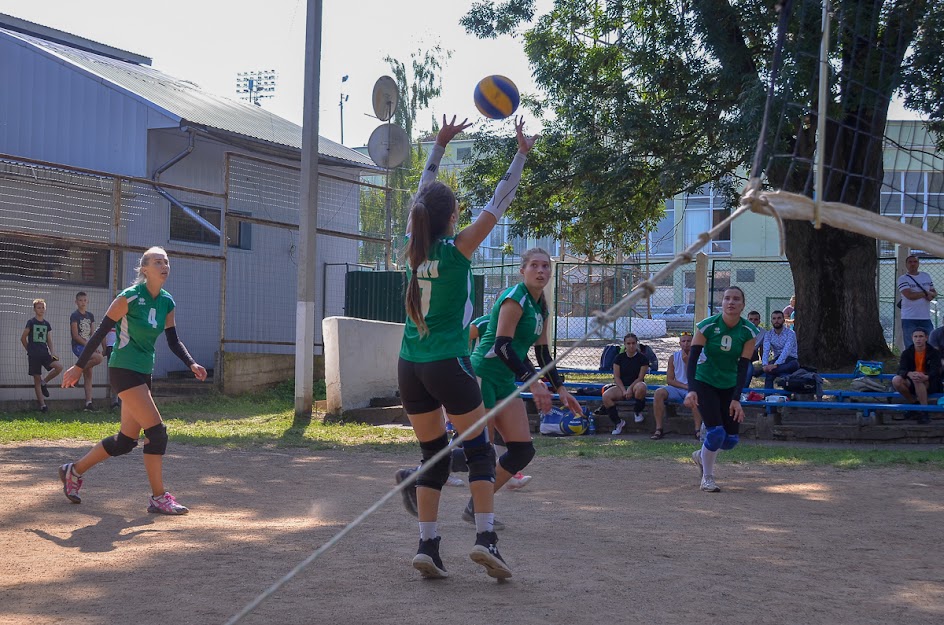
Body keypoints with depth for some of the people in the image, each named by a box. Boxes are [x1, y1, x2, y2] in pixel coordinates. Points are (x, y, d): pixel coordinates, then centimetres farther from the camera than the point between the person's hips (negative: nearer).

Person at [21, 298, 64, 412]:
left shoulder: (47, 324, 12)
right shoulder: (31, 322, -2)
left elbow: (49, 341, 12)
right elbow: (23, 338, 2)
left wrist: (52, 353, -1)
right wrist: (29, 350, 7)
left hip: (45, 353, 4)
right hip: (33, 355, -4)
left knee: (59, 367, -20)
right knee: (37, 378, -3)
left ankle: (43, 383, 3)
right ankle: (42, 404, 1)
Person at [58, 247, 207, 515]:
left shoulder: (167, 302, 7)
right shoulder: (130, 297, -14)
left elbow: (173, 341, 13)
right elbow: (101, 332, -9)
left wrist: (191, 364, -3)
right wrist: (79, 367, -7)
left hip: (143, 373, 8)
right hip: (124, 370, -8)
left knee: (126, 441, 12)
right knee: (157, 432, -13)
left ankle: (74, 471, 30)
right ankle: (159, 498, -4)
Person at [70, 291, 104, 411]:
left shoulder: (90, 316, 15)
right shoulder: (75, 316, -4)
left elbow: (93, 334, 12)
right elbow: (76, 335, -10)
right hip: (78, 346, -7)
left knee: (88, 377, 2)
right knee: (99, 358, -30)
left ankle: (88, 403, 0)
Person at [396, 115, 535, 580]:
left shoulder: (414, 245, 4)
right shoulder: (458, 247, -8)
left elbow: (422, 193, 19)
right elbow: (498, 203, -2)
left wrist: (441, 144, 26)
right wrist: (521, 154, 7)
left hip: (410, 365, 5)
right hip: (448, 365, -5)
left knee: (434, 458, 12)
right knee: (479, 452, 7)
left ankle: (427, 546, 5)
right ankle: (485, 538, -5)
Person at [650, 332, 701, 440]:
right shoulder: (674, 357, 9)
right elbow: (669, 380, 3)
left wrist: (687, 362, -13)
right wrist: (684, 386, -10)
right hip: (676, 389, 2)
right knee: (658, 393, -26)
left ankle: (698, 429, -36)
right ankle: (659, 429, -28)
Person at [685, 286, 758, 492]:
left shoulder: (749, 332, -12)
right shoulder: (707, 326, -18)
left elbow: (743, 367, -12)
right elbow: (693, 357, -19)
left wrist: (736, 399, -20)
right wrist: (691, 390, -31)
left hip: (729, 386, 3)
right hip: (705, 383, -3)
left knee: (731, 440, 1)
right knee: (716, 433, -16)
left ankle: (701, 456, 33)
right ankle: (707, 478, 6)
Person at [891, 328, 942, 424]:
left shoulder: (934, 353, -3)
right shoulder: (907, 353, 4)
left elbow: (935, 371, -16)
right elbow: (901, 370, -10)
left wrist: (925, 377, -43)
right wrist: (909, 374, -37)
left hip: (930, 383, -3)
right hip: (912, 383, 3)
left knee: (917, 380, -38)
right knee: (896, 380, -28)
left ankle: (925, 412, -33)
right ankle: (914, 403, -7)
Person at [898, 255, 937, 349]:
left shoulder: (926, 276, 16)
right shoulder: (903, 279, -3)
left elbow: (934, 293, 20)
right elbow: (909, 295, -16)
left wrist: (932, 295, -6)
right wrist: (925, 293, -5)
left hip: (926, 317, 5)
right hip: (909, 319, -5)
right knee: (911, 347, -5)